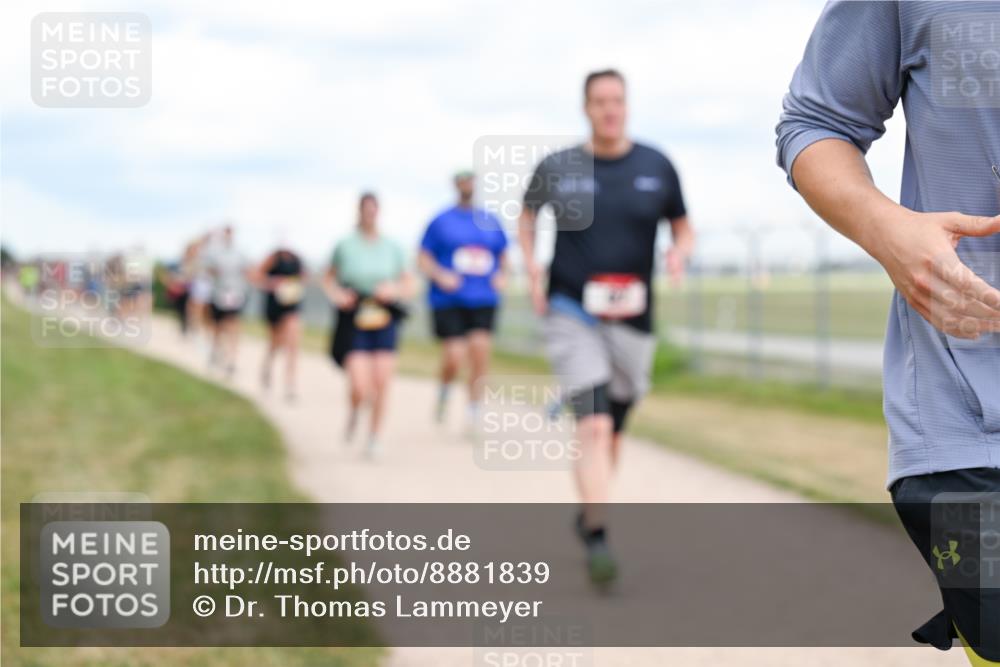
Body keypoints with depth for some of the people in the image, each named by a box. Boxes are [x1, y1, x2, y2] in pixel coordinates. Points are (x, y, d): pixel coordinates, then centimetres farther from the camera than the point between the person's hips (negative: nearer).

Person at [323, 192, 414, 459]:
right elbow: (329, 278, 13)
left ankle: (373, 441, 13)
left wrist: (394, 290, -8)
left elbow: (409, 285, 12)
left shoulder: (392, 247, 5)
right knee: (361, 388, -14)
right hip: (353, 324, -2)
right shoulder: (345, 246, 1)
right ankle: (354, 411, 24)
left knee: (381, 385, -6)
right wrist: (336, 295, -6)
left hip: (384, 320, 2)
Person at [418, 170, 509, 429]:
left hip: (484, 301, 2)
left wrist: (502, 275, 4)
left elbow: (503, 255, 24)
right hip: (449, 302, -2)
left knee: (480, 350, -11)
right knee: (454, 358, -11)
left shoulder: (491, 221, 13)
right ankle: (444, 392, 23)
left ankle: (474, 414, -3)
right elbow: (423, 259, 4)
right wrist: (440, 275, -14)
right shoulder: (441, 221, 4)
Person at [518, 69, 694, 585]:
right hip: (571, 315, -3)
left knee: (611, 434, 15)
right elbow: (527, 212, 18)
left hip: (632, 321, 3)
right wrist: (530, 263, 2)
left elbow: (683, 228, 11)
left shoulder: (656, 167, 2)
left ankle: (587, 514, 40)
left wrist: (680, 252, -12)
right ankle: (597, 542, -18)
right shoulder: (557, 168, -1)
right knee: (594, 427, -19)